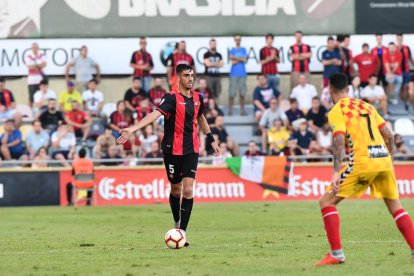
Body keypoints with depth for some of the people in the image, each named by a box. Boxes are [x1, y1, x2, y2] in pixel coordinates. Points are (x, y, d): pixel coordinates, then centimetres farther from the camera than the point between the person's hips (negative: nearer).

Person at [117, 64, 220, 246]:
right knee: (175, 189, 10)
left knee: (188, 190, -10)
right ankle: (178, 223, 35)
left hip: (191, 150, 3)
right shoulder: (172, 98, -13)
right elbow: (156, 113, -29)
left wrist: (211, 140, 32)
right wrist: (133, 129, -44)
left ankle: (182, 231, -8)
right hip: (173, 150, -3)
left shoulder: (197, 98, 5)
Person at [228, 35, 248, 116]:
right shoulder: (232, 50, 7)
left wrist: (236, 59, -3)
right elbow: (232, 61, -6)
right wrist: (241, 59, -6)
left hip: (242, 73, 2)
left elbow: (245, 60, -1)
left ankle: (242, 110, 7)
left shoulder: (243, 50, 13)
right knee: (232, 93, -6)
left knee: (242, 93, 1)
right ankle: (230, 110, -2)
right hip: (234, 73, -2)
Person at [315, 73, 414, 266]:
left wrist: (336, 173, -19)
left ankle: (336, 254, -6)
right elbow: (389, 136, 17)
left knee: (326, 201, 3)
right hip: (383, 158, 6)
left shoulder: (336, 112, 1)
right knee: (395, 205, 21)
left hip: (362, 162, -6)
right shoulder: (366, 106, 19)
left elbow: (339, 141, -14)